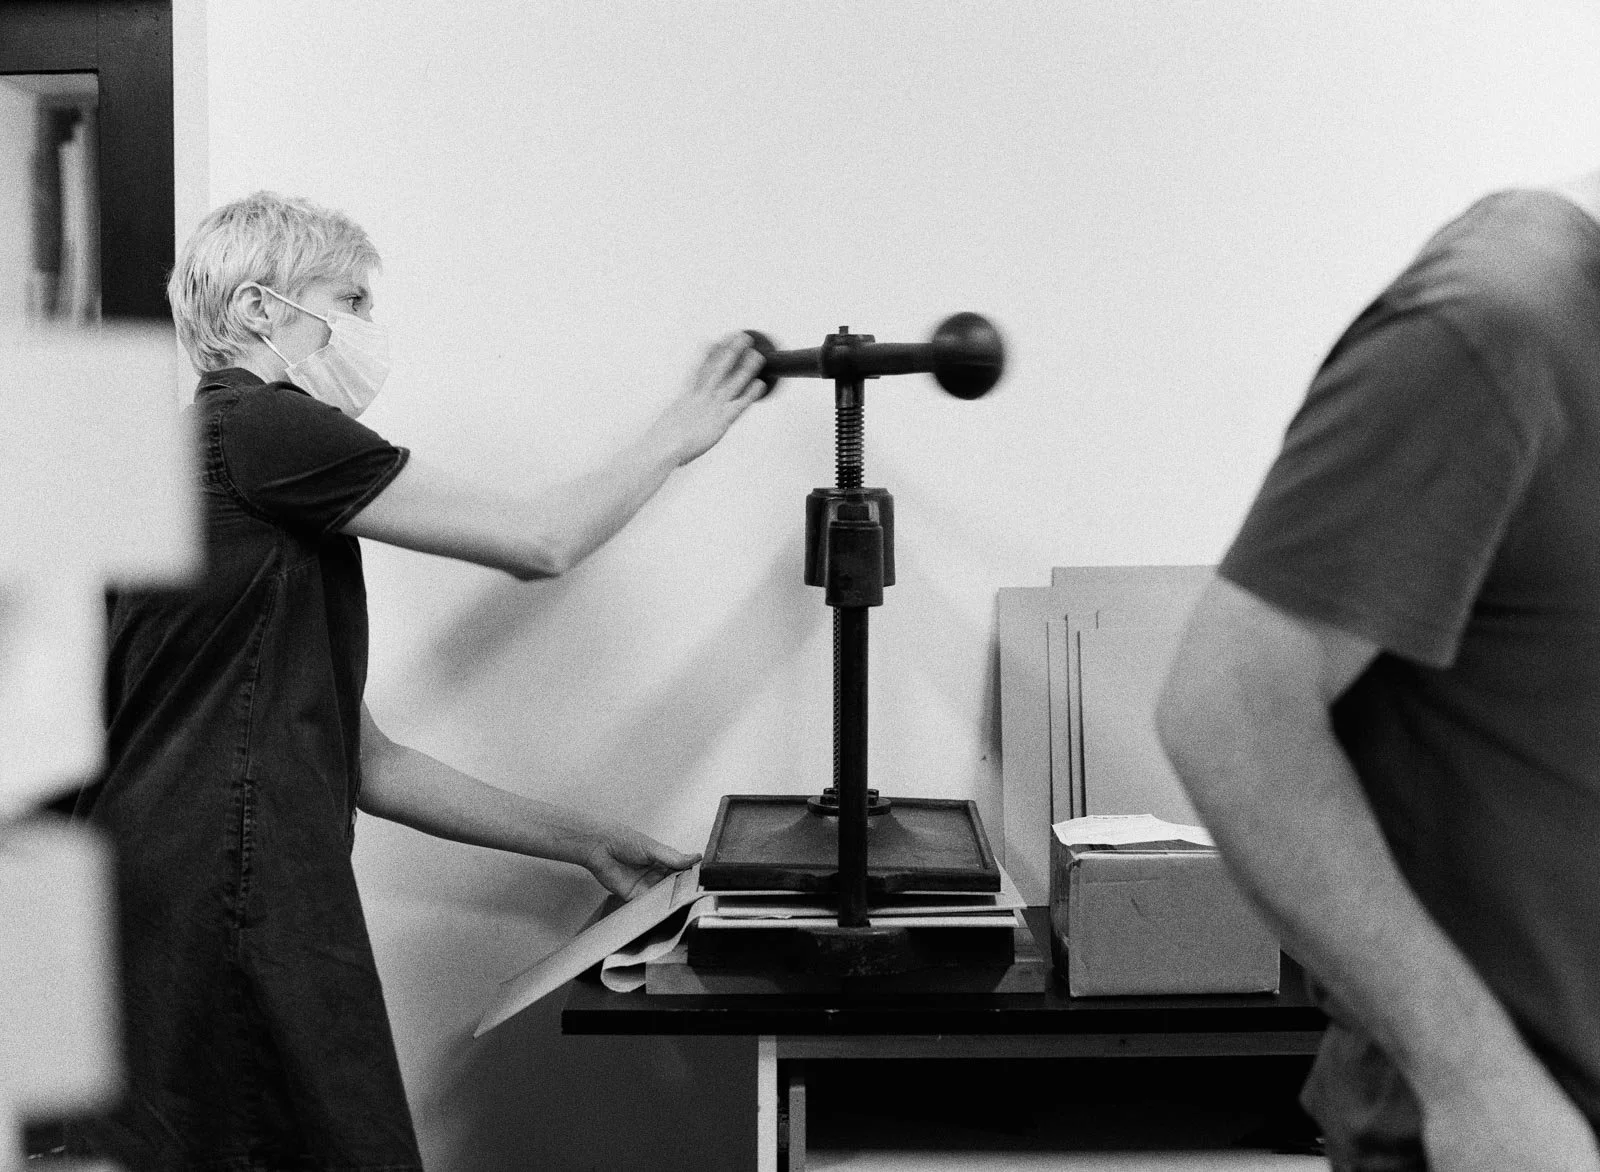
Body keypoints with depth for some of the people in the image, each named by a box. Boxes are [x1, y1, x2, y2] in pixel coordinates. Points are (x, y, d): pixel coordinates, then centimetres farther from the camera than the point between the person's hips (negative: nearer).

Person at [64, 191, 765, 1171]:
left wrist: (587, 845, 25)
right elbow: (537, 543, -3)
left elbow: (366, 764, 23)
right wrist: (678, 437, 14)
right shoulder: (263, 428, -6)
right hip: (219, 912, -10)